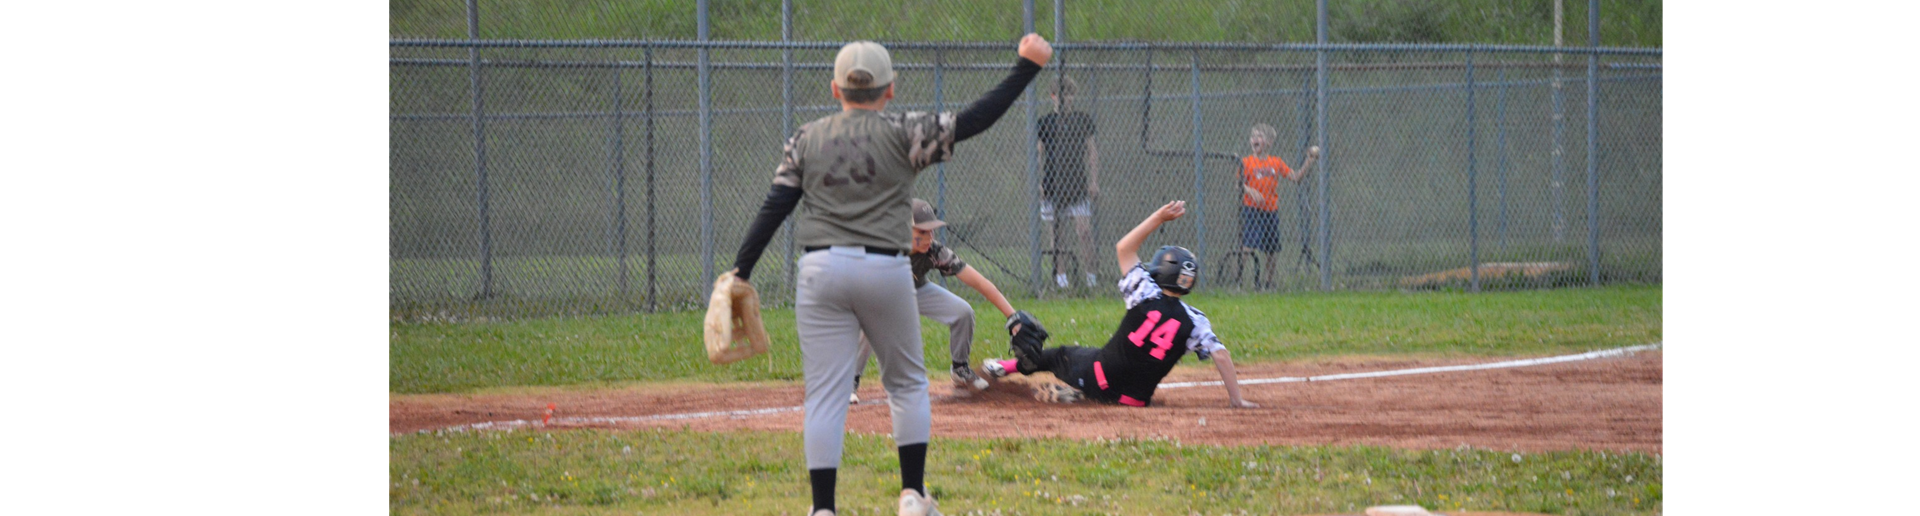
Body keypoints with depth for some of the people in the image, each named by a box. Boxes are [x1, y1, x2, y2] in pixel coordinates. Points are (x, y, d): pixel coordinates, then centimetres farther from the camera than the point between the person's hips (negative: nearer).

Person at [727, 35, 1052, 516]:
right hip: (886, 270, -1)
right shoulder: (902, 133, 0)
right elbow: (974, 120, -4)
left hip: (820, 270, 1)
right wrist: (1027, 66, 3)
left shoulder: (805, 140, 8)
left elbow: (774, 209, 3)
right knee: (907, 383, 17)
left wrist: (741, 271, 4)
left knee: (825, 393, 0)